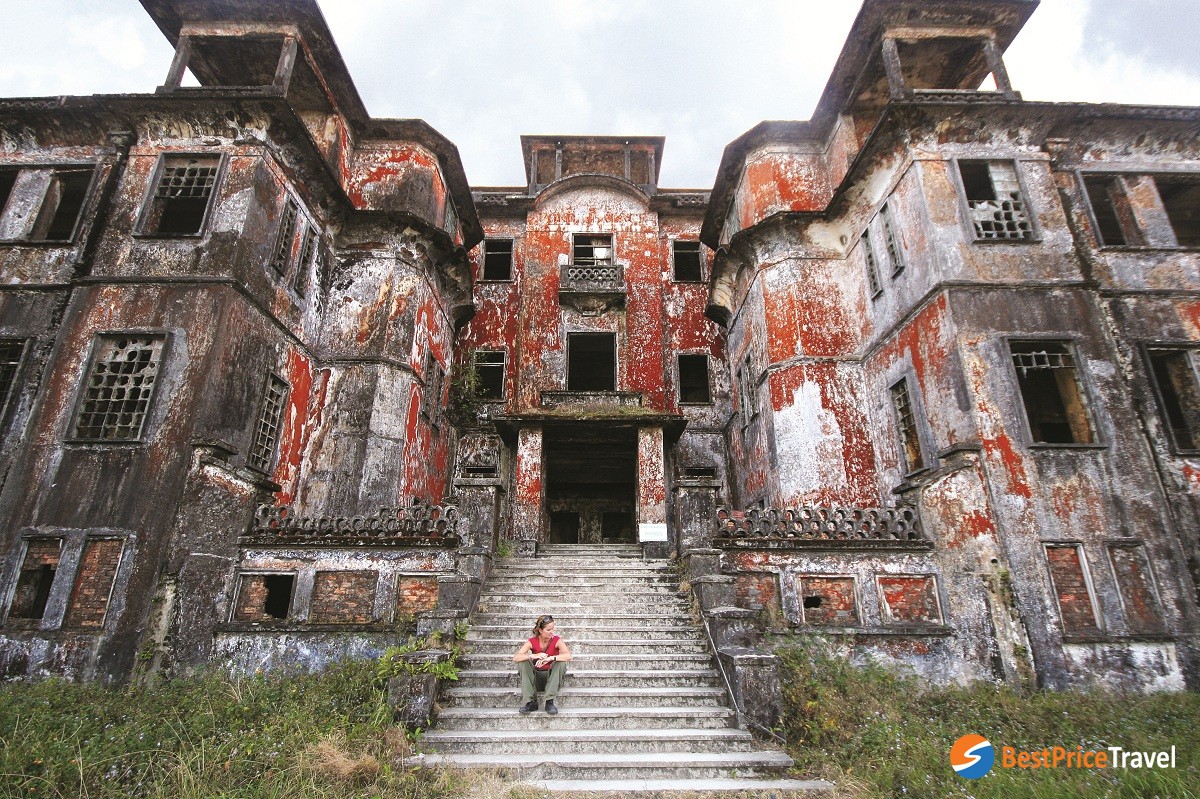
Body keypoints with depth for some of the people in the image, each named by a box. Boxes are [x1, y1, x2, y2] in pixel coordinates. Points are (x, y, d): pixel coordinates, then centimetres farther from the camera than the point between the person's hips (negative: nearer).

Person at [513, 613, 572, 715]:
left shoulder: (557, 640, -12)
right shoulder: (532, 642, -10)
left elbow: (568, 655, -29)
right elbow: (515, 658, -23)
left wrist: (549, 658, -41)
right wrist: (534, 656, -39)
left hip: (552, 677, -1)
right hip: (536, 677, 1)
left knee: (561, 663, -29)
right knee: (522, 662, -23)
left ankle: (550, 702, -26)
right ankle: (530, 702, -22)